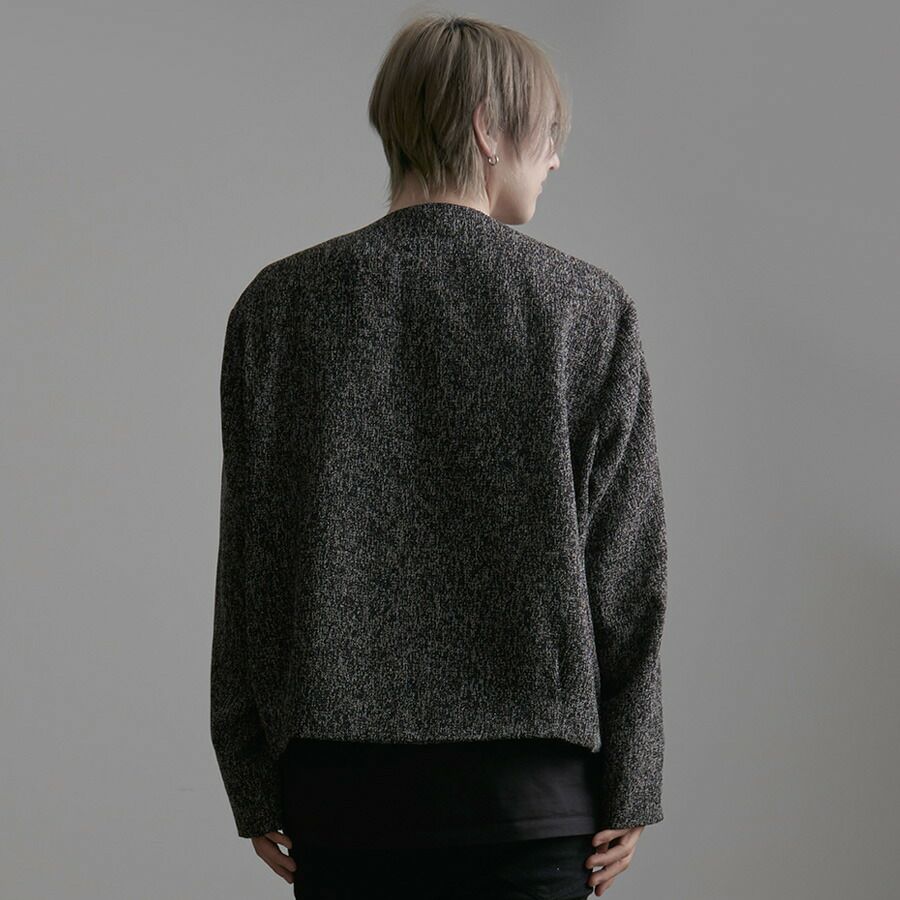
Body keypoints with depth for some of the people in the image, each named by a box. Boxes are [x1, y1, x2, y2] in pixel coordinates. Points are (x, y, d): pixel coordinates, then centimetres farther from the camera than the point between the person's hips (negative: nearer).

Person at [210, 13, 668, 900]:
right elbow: (624, 568, -3)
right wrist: (627, 788, 5)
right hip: (527, 782, -1)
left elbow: (247, 567, 2)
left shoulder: (279, 304, 1)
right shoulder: (585, 308, -3)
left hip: (338, 777, 2)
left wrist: (252, 782, 9)